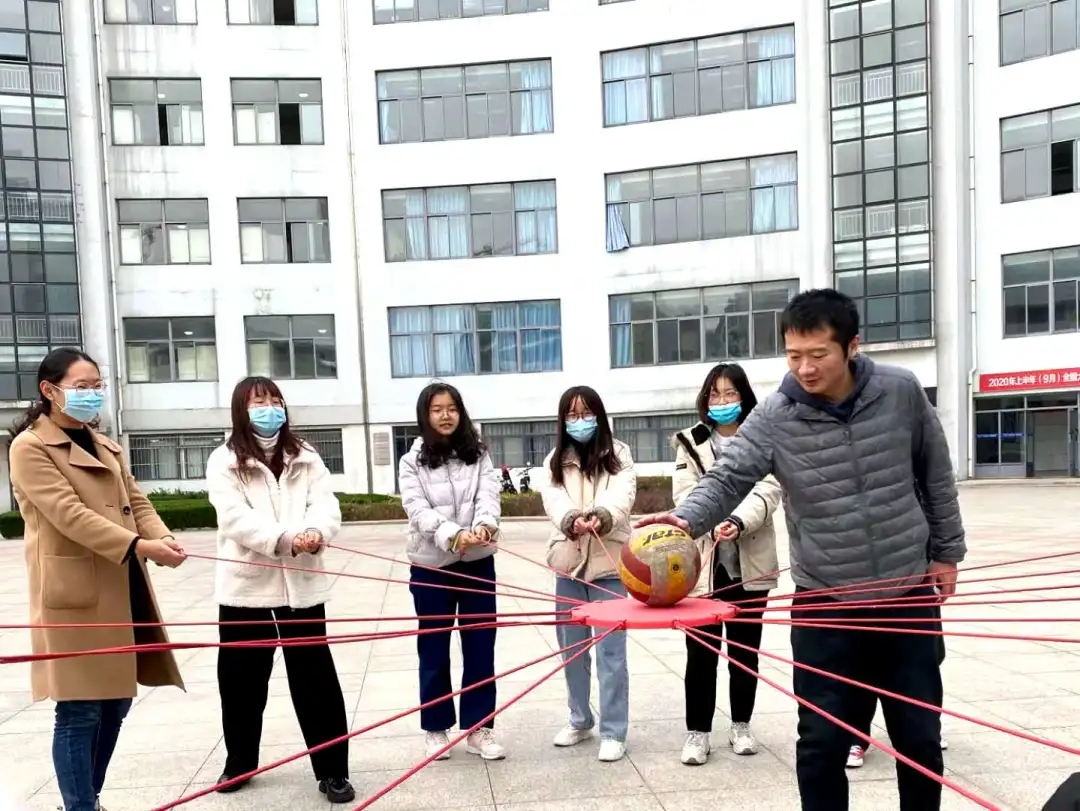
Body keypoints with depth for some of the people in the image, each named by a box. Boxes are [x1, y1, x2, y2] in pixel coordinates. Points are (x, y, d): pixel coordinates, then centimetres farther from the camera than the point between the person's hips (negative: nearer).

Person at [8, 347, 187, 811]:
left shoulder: (105, 447, 19)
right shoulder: (29, 447, -6)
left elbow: (135, 501, 10)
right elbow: (69, 513, -18)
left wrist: (162, 539, -11)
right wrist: (138, 546, -28)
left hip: (122, 591, 8)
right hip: (74, 595, -7)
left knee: (116, 702, 14)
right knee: (80, 711, -2)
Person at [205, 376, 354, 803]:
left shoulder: (305, 458, 7)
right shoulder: (225, 461, -2)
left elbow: (326, 505, -4)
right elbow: (235, 518, -15)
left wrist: (317, 533, -26)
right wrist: (285, 539, -28)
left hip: (301, 586, 1)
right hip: (245, 586, -1)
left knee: (316, 680, 5)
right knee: (242, 680, 14)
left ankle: (332, 771, 17)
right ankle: (239, 762, 36)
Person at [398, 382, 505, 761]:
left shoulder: (479, 456, 5)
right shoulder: (411, 462, -1)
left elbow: (489, 496, -9)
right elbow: (418, 510, -14)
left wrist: (485, 525, -32)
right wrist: (453, 535, -31)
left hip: (478, 563, 2)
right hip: (431, 565, -2)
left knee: (480, 647, 8)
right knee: (434, 649, 9)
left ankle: (479, 728, 21)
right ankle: (436, 728, 25)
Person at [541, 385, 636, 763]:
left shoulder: (618, 455, 1)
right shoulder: (555, 460, 7)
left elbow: (623, 495, -15)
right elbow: (553, 499, -10)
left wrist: (602, 516, -36)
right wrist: (572, 519, -32)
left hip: (608, 563, -3)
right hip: (568, 563, 3)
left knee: (610, 649, -1)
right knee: (571, 646, 14)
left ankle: (613, 732, 12)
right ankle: (580, 720, 32)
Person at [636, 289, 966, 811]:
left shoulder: (901, 392, -7)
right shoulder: (774, 417, -14)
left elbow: (935, 474, 5)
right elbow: (727, 478, -21)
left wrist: (946, 550, 9)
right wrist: (687, 518, -42)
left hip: (906, 595, 2)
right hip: (824, 605, -1)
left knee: (919, 737, 15)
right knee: (822, 741, 5)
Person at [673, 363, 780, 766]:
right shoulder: (690, 442, 6)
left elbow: (767, 493, -10)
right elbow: (684, 494, -5)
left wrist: (737, 521, -29)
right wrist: (711, 521, -24)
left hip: (750, 563, 0)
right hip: (702, 562, 0)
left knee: (745, 650, 13)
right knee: (701, 652, 2)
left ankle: (741, 726, 29)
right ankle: (697, 732, 14)